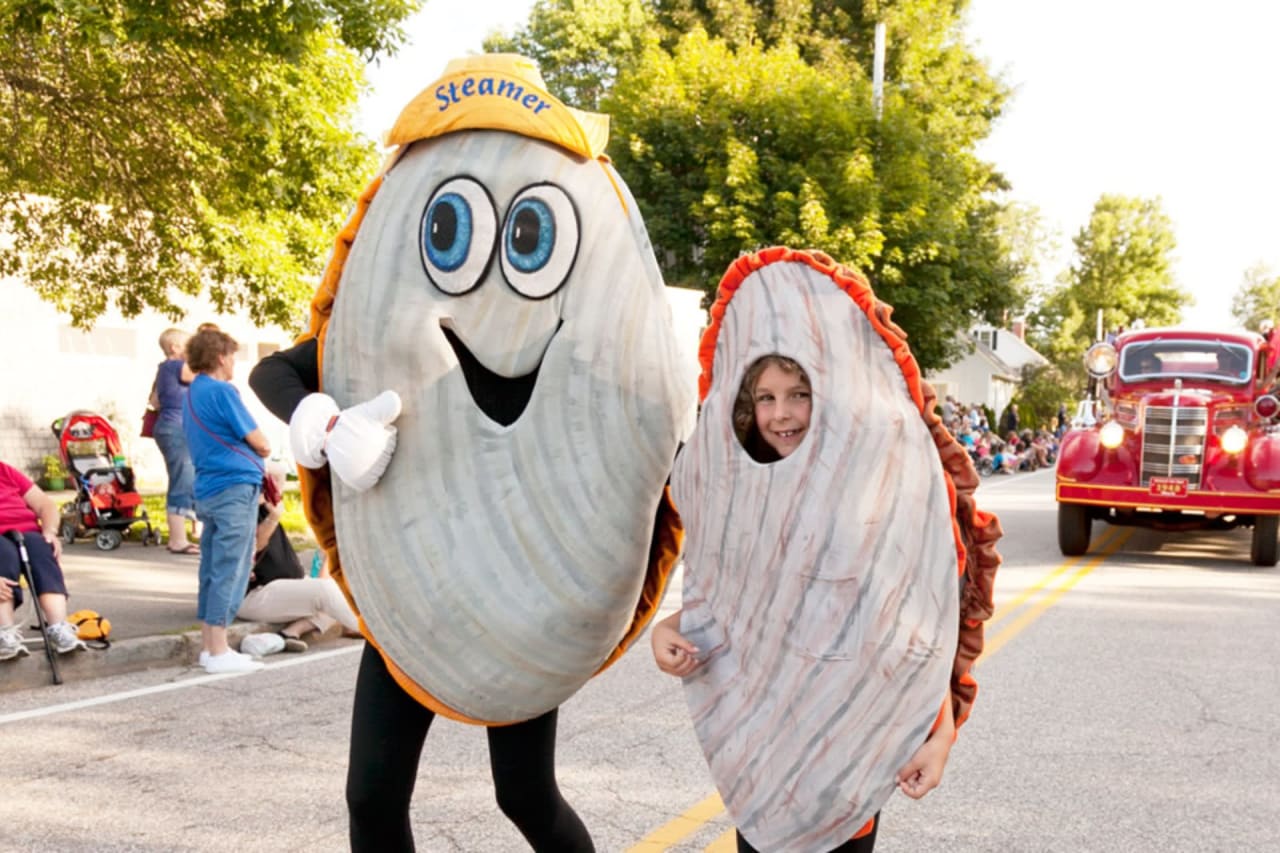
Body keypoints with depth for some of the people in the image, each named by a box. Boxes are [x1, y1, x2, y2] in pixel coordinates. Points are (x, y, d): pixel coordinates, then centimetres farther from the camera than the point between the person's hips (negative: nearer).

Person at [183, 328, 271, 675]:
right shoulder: (221, 392, -10)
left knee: (213, 570, 12)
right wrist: (263, 449, 12)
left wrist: (251, 450, 9)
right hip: (235, 487, -9)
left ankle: (208, 646, 17)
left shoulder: (193, 393, 17)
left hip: (207, 489, 9)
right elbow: (260, 443, -9)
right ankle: (219, 652, -5)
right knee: (230, 571, -6)